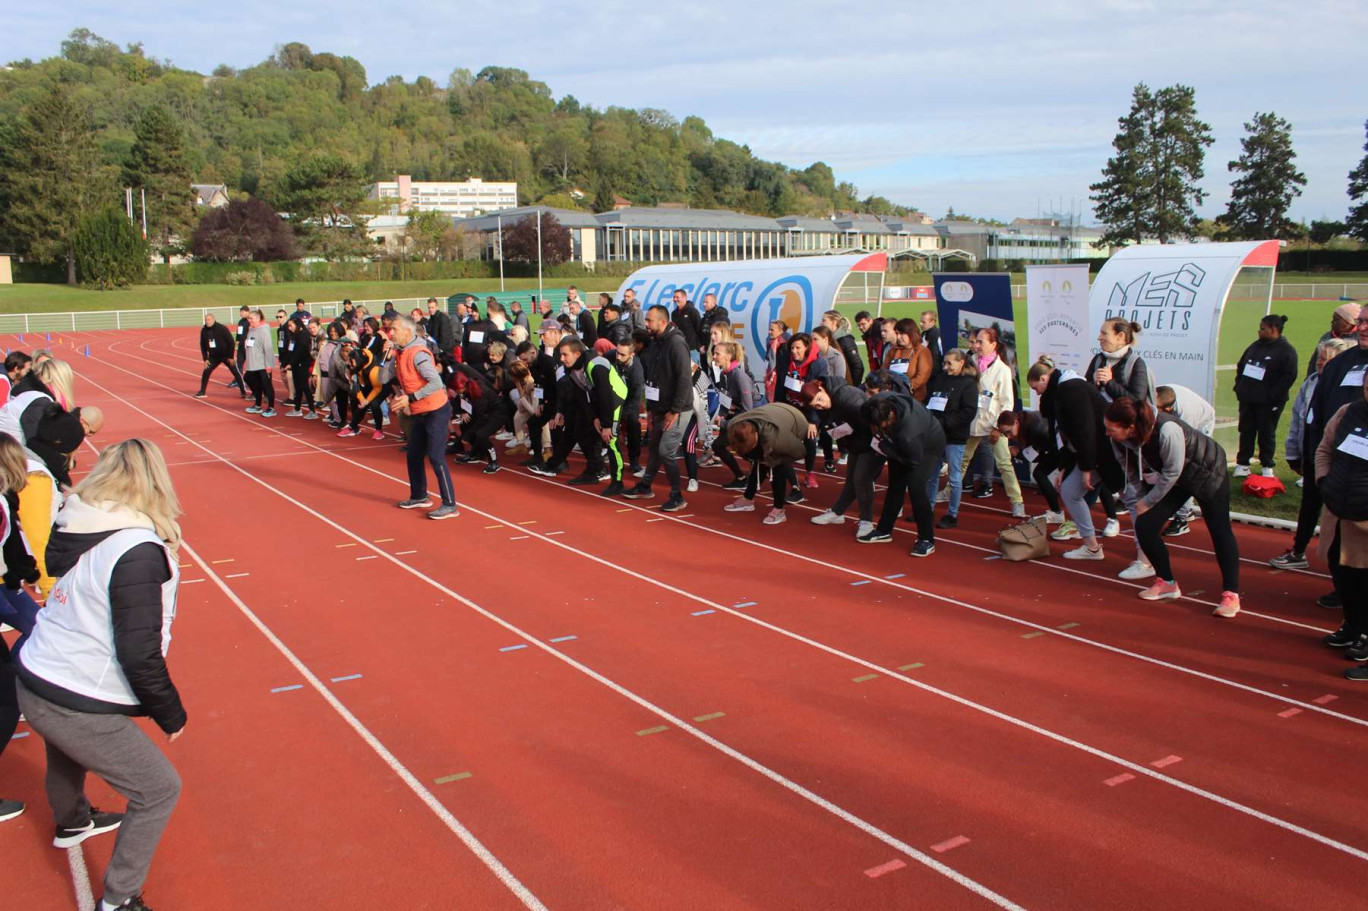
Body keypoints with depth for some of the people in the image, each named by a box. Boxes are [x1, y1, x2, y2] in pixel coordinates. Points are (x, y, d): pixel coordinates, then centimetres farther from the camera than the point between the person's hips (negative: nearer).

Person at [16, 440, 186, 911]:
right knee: (159, 790, 10)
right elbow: (140, 655, -24)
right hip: (79, 709, -8)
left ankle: (72, 823, 66)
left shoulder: (75, 529, -3)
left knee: (66, 759, 37)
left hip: (33, 683, 9)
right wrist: (171, 715, -9)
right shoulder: (138, 551, -26)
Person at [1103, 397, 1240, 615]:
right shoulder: (1120, 440, -22)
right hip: (1173, 479, 6)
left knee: (1220, 530, -4)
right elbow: (1131, 472, -4)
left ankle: (1231, 595, 5)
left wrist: (1148, 501, -20)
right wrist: (1141, 499, -4)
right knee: (1144, 526, -5)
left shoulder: (1167, 431, -41)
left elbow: (1172, 472, -29)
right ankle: (1167, 583, 14)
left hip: (1208, 471, -6)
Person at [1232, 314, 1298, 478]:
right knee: (1246, 432, 9)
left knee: (1267, 434, 4)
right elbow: (1241, 366, 20)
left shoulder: (1286, 351, -8)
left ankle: (1267, 467, 14)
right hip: (1247, 400, 6)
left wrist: (1272, 396, -20)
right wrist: (1238, 388, 9)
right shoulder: (1255, 346, 13)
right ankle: (1242, 464, 15)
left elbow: (1289, 376, -15)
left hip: (1268, 403, -6)